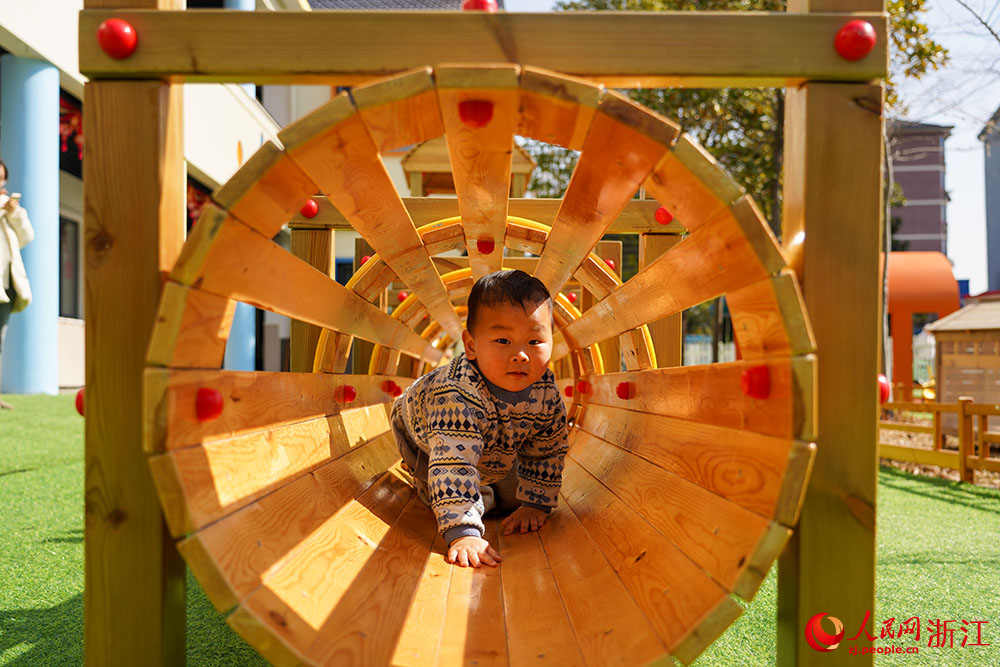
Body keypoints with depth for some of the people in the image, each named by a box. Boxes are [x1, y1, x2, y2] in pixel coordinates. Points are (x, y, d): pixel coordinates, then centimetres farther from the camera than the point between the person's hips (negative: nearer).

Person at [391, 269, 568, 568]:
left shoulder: (546, 392, -30)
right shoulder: (458, 395, -50)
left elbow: (547, 453, -14)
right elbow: (453, 464, -57)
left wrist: (535, 504, -15)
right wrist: (463, 532, -63)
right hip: (420, 430, -5)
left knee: (511, 498, 8)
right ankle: (414, 465, 18)